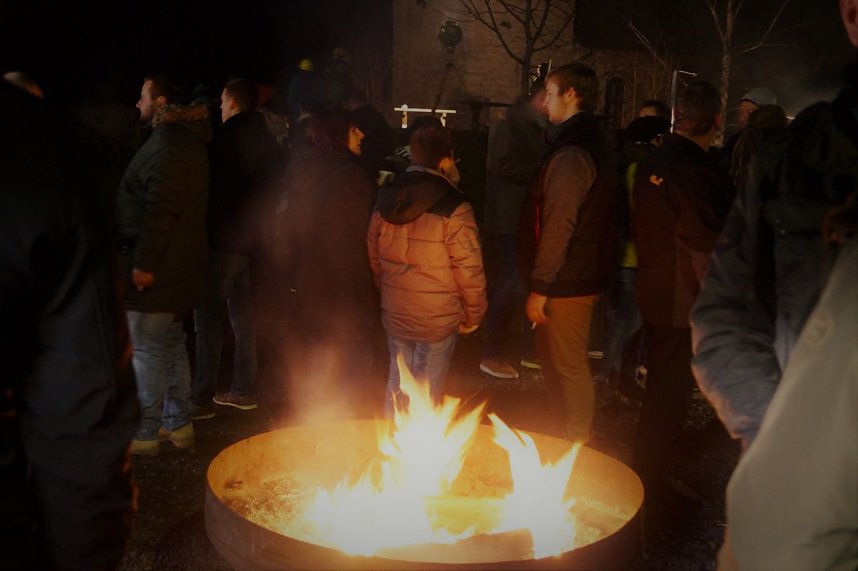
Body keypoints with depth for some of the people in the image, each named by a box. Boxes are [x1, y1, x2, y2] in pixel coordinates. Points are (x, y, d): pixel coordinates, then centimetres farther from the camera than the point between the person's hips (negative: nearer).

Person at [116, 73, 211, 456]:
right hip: (179, 265, 10)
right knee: (172, 347, 17)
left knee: (147, 352, -1)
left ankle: (144, 435, 8)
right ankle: (178, 424, 27)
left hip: (156, 269, -10)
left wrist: (144, 261, -23)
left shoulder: (167, 143, -17)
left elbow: (161, 208, -25)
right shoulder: (187, 139, 15)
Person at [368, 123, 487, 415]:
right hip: (438, 318, -5)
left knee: (397, 380, 19)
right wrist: (474, 313, -2)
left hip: (394, 314, 5)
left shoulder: (385, 201, 1)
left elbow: (373, 259, 9)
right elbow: (469, 269, -15)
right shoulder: (453, 208, -17)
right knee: (427, 389, 7)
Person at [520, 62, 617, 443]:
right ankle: (561, 436, 35)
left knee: (569, 366, 1)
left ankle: (576, 443, 14)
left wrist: (540, 287, -19)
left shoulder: (571, 151, -20)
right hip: (585, 272, 10)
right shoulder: (593, 141, 12)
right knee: (554, 359, 21)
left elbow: (558, 225, -24)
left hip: (567, 282, -10)